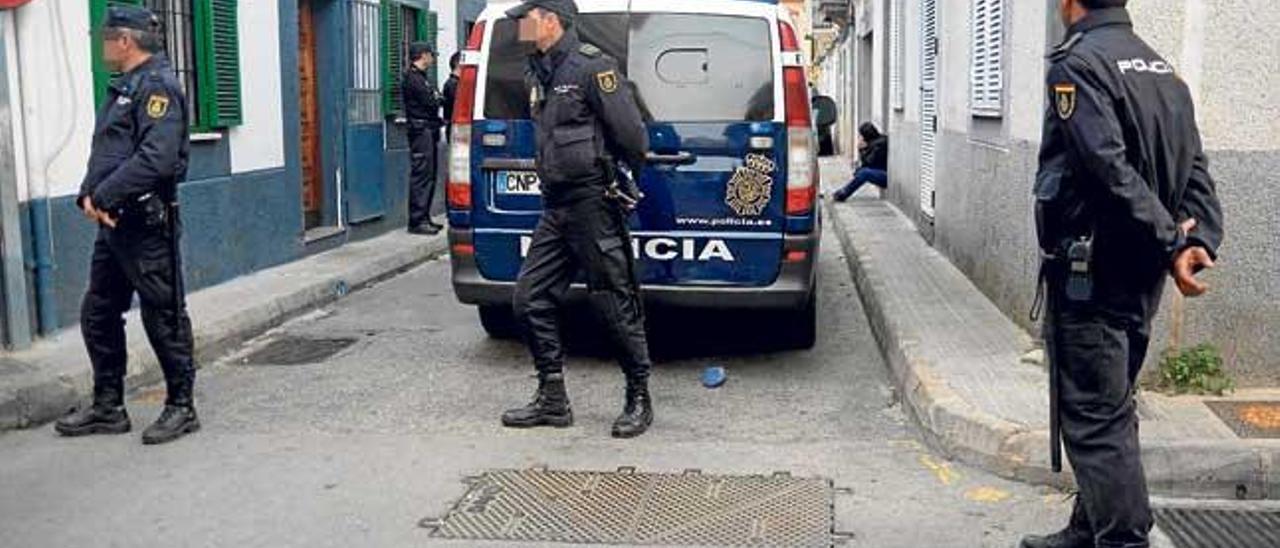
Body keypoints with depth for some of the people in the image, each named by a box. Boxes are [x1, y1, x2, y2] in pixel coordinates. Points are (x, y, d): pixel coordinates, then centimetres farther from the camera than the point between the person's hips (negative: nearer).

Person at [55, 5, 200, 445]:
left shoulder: (157, 85, -11)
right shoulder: (124, 88, 19)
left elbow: (156, 160, -23)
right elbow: (104, 154, 20)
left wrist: (104, 196, -18)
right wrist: (88, 195, 2)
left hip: (146, 223, -10)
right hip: (114, 224, 10)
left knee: (163, 317, -1)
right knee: (98, 315, 14)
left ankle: (181, 408, 10)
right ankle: (108, 408, 25)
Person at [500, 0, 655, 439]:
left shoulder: (591, 65, -12)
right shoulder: (539, 72, 14)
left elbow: (632, 135, -12)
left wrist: (621, 174, 4)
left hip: (593, 203, -9)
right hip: (555, 207, 9)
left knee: (615, 304, -1)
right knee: (531, 298, 7)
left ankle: (639, 401, 13)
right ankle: (552, 400, 17)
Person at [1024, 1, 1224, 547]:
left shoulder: (1078, 62, -12)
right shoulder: (1162, 67, 14)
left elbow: (1111, 170, -22)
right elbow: (1195, 171, 5)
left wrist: (1171, 241, -18)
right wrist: (1198, 242, -5)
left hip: (1088, 273, -9)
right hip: (1141, 276, 9)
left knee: (1094, 419, -4)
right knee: (1110, 409, 18)